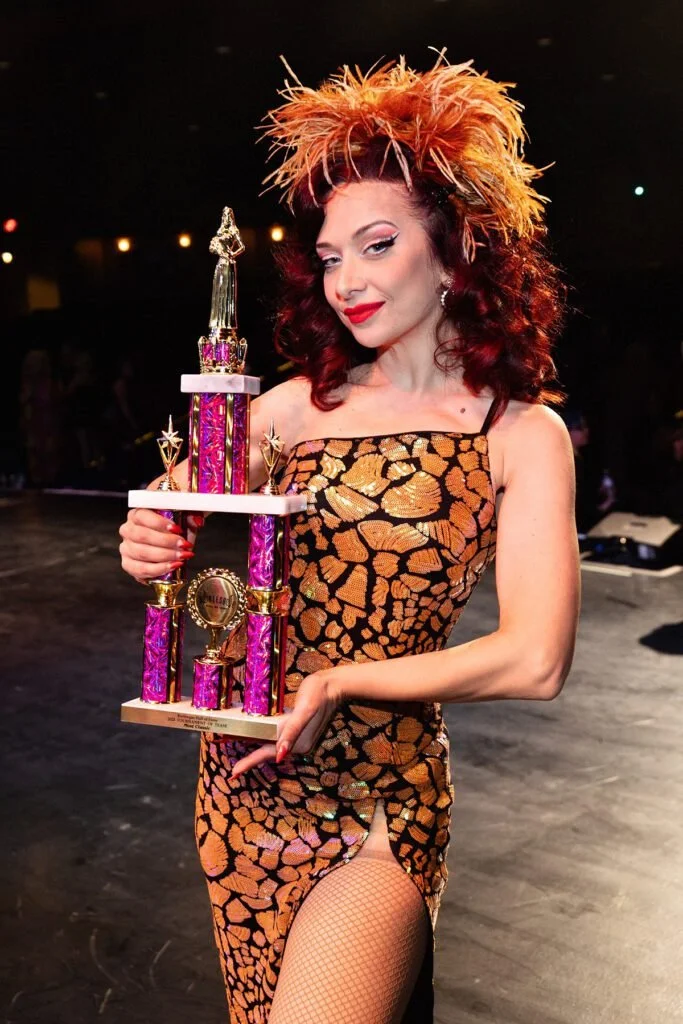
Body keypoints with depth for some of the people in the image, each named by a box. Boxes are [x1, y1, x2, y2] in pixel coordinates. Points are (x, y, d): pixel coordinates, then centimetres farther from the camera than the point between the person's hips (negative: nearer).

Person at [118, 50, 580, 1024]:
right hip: (241, 772, 4)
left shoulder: (522, 434, -9)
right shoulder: (298, 404, 0)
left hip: (378, 795, -4)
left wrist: (335, 682, -17)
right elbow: (192, 533, 8)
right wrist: (157, 548, -15)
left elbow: (535, 660, -16)